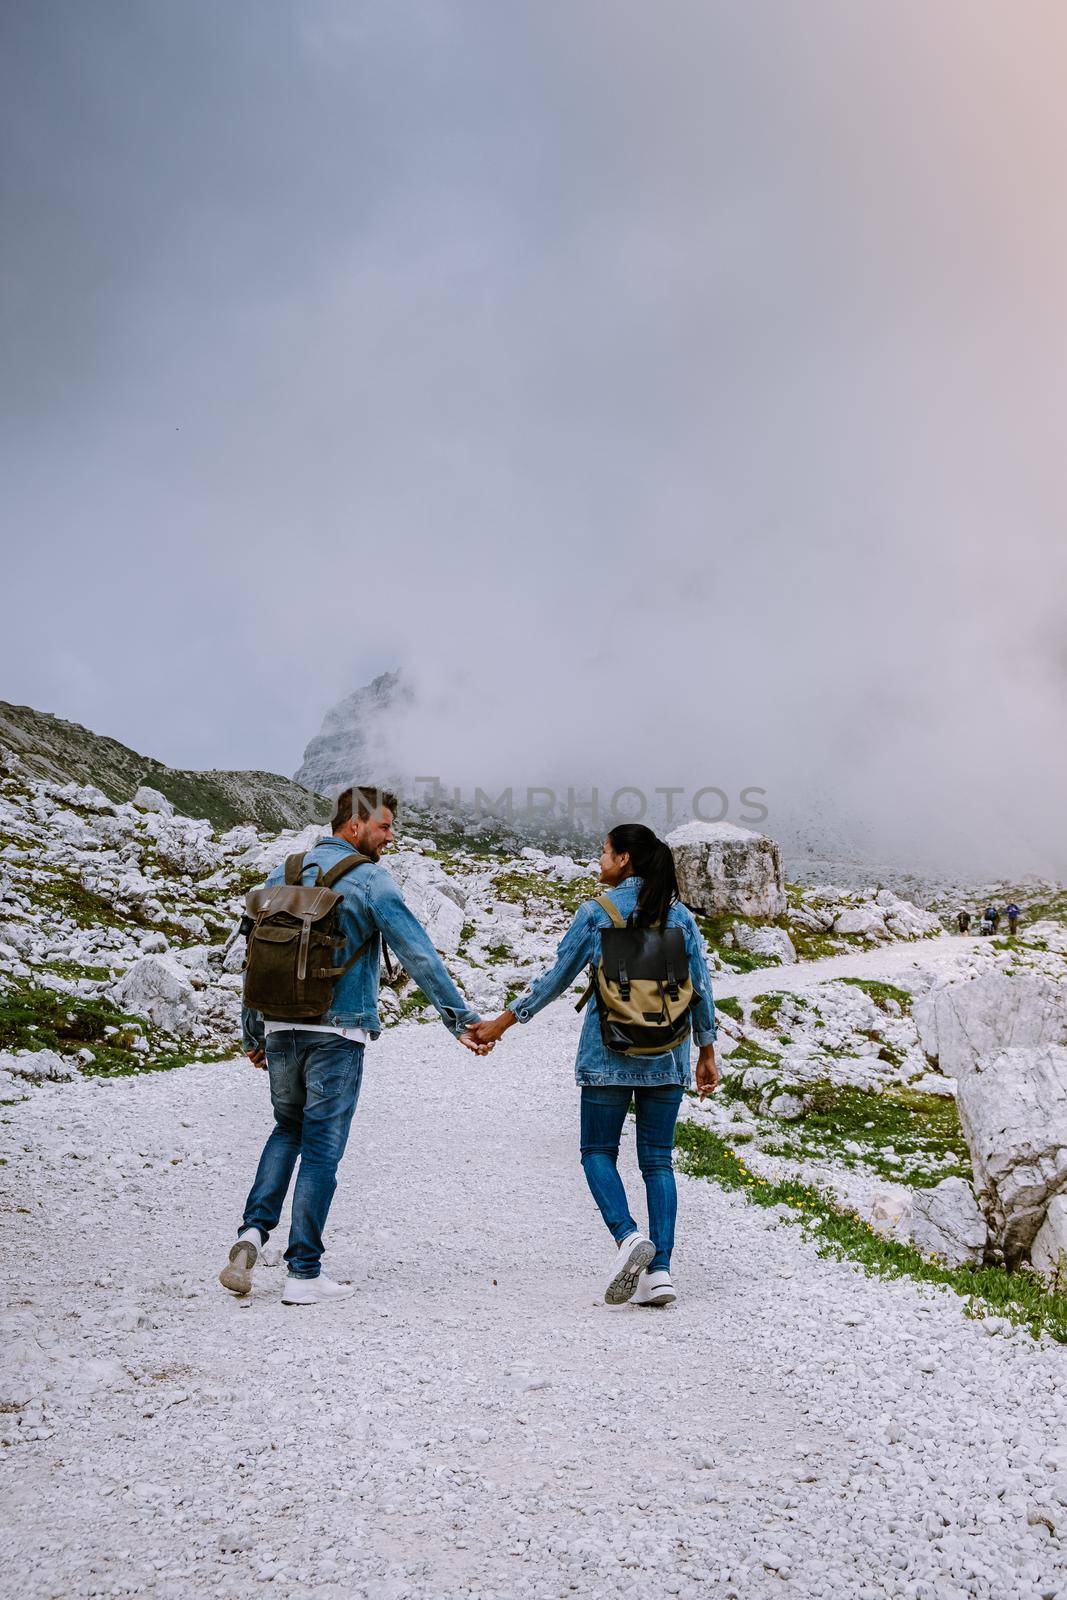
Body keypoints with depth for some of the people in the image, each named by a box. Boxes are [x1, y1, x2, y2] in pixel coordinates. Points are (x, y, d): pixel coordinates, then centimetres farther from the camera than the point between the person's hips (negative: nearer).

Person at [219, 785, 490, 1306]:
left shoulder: (283, 874, 10)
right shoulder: (370, 881, -8)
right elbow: (419, 956, -13)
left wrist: (252, 1033, 22)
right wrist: (461, 1020, -11)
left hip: (280, 1029, 5)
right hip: (336, 1034, -5)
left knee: (288, 1129, 23)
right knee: (322, 1147, 3)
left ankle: (253, 1230, 6)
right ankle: (304, 1274, 8)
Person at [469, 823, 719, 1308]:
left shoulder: (596, 913, -6)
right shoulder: (681, 917, 4)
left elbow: (557, 978, -2)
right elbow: (701, 988, 6)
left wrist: (502, 1022, 8)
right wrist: (706, 1054, 16)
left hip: (608, 1055, -3)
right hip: (667, 1058, 4)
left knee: (598, 1151, 10)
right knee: (657, 1160, 9)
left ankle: (628, 1235, -12)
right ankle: (660, 1270, 2)